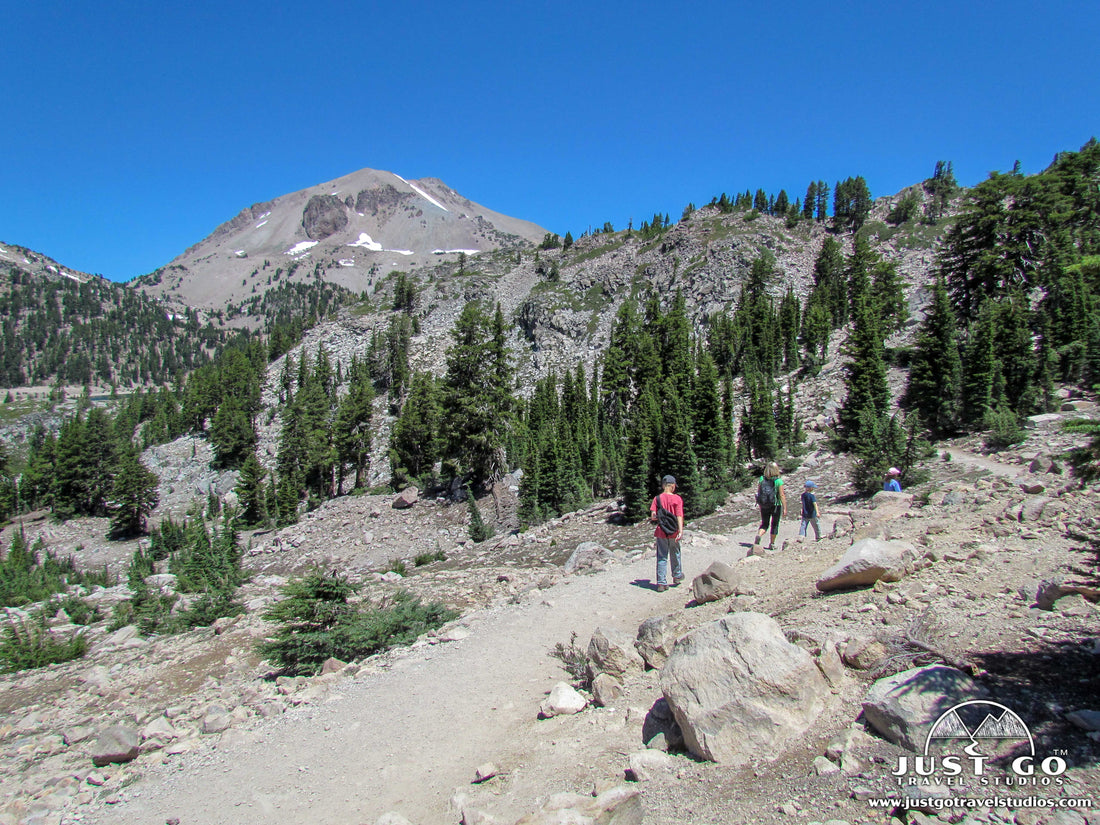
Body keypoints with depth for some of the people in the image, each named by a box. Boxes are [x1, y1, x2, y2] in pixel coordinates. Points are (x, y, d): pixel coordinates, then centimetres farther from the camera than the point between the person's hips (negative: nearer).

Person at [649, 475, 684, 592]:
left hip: (661, 531, 0)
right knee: (675, 554, 21)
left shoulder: (657, 498, -3)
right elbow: (679, 515, -15)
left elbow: (653, 516, -9)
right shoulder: (677, 499, -6)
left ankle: (661, 583, -2)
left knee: (662, 557, 3)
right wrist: (681, 530, -19)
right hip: (673, 531, 0)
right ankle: (677, 576, 39)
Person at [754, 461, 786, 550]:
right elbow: (782, 495, -13)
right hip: (776, 506, -2)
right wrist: (785, 508, -7)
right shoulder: (778, 481, -12)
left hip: (764, 506, 2)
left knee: (764, 524, 14)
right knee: (774, 524, 15)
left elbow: (758, 492, 2)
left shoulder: (762, 479, -3)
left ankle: (759, 535, -15)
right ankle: (772, 544, 20)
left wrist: (760, 505, 13)